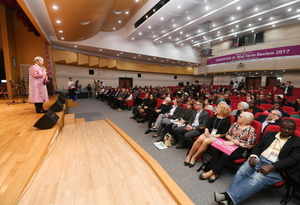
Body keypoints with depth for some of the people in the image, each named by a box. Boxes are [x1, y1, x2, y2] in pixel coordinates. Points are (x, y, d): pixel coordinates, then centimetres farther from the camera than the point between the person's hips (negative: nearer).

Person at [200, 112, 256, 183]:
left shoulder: (251, 130, -4)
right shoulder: (235, 124, 10)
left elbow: (249, 145, -8)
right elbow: (227, 134, 13)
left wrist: (235, 143, -16)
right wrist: (232, 139, -7)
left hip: (240, 150, -4)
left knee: (226, 155, -33)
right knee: (216, 149, -26)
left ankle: (211, 172, -19)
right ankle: (215, 173, -20)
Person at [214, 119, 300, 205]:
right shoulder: (270, 134, 17)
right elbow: (258, 146, 17)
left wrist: (271, 166, -23)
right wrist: (253, 156, -6)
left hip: (276, 168, -4)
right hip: (259, 159, 4)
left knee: (256, 179, -31)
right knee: (241, 172, -23)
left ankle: (228, 196, -34)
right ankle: (230, 196, -28)